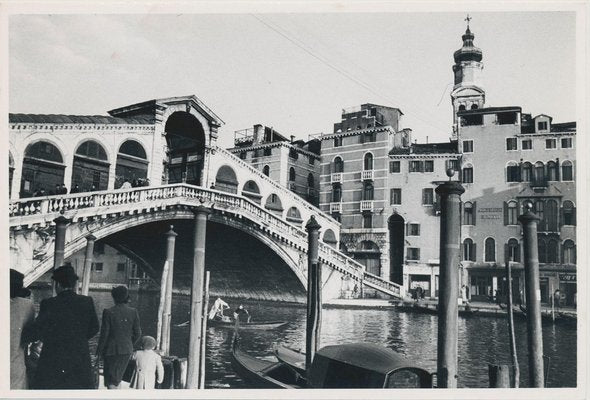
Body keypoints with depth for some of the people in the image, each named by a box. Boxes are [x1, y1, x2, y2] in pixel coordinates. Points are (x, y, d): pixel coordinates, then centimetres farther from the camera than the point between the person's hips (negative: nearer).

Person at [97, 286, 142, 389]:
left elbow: (104, 333, -12)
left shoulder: (108, 312, -15)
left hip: (111, 349, -3)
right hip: (127, 350, 3)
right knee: (117, 378, 21)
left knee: (111, 381, 8)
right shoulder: (133, 312, -6)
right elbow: (137, 333, -1)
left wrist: (99, 349, 3)